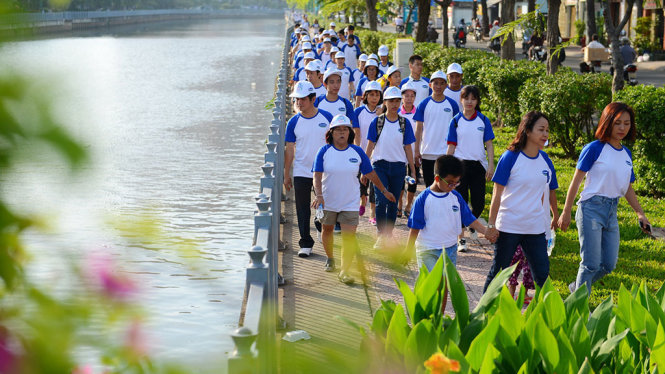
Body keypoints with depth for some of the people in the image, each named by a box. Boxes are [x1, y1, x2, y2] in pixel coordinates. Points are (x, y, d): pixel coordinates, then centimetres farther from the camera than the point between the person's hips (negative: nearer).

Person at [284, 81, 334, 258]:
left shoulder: (326, 117, -3)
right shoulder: (294, 122, -2)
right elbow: (289, 149, 2)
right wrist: (286, 175, 1)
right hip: (301, 173, 0)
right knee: (303, 210, 3)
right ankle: (305, 244, 10)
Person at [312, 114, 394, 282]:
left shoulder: (357, 152, -3)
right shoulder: (324, 151, -7)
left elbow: (370, 174, 9)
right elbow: (317, 175, -13)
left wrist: (385, 191, 16)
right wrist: (319, 195, -29)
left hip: (350, 203, -1)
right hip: (328, 201, 1)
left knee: (349, 236, -11)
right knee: (327, 229, 19)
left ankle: (344, 271, -10)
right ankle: (330, 259, 44)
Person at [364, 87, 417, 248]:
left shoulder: (405, 123, 4)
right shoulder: (377, 122, -1)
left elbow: (408, 148, 8)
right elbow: (370, 146, 2)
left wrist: (413, 171, 7)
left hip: (398, 167, 2)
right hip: (380, 165, -2)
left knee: (393, 203, 7)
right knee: (381, 200, -14)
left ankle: (389, 235, 19)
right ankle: (381, 235, -7)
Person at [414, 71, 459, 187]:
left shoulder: (452, 105, 3)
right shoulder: (424, 104, 1)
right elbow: (418, 129, 2)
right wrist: (417, 151, -2)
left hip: (446, 152, 0)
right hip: (427, 153, 0)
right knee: (429, 185, 10)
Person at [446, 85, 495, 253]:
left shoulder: (483, 121, 3)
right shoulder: (456, 121, 2)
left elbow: (489, 145, 4)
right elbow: (451, 146, 4)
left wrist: (490, 166, -5)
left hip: (478, 165, 1)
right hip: (460, 165, -1)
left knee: (479, 204, 0)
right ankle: (461, 239, 9)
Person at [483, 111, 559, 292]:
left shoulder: (545, 160, 5)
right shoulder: (511, 157, -10)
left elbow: (550, 190, 20)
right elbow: (497, 193, -9)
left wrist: (556, 216, 27)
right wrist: (491, 224, -12)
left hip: (535, 228, 4)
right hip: (508, 227, -4)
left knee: (542, 274, 2)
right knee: (499, 271, 5)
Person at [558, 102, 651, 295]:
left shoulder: (626, 154, 11)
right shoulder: (595, 148, -8)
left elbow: (627, 188, 20)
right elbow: (576, 181, -6)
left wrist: (640, 213, 14)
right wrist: (566, 212, -6)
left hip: (612, 211, 7)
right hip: (591, 208, -7)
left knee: (609, 265, 9)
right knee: (591, 263, -7)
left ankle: (578, 287, 30)